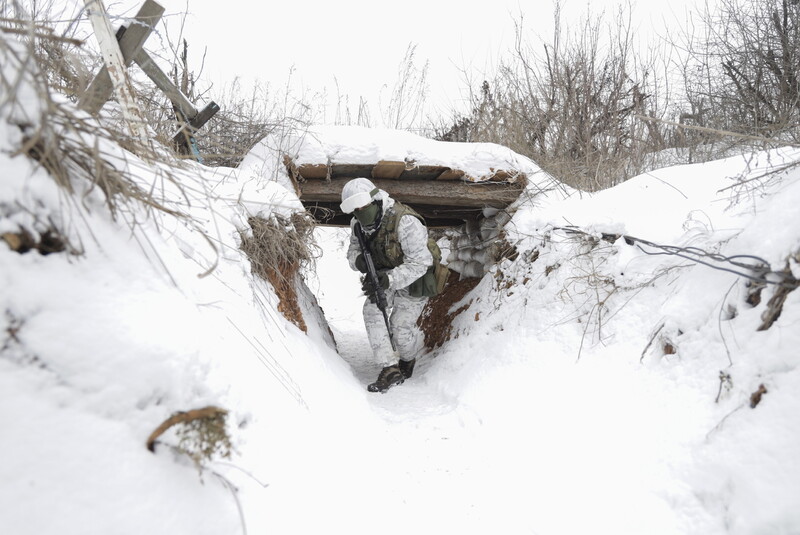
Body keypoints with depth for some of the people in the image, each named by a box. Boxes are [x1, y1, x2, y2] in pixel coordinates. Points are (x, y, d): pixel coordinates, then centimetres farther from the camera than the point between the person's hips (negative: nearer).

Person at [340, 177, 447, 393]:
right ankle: (390, 369, -14)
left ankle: (408, 359, 32)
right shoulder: (359, 224, -11)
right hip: (386, 275, 6)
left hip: (415, 280, -6)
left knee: (400, 325, -4)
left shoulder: (405, 222, -34)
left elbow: (420, 263, -33)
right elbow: (353, 250, 1)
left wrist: (389, 279, -44)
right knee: (372, 311, -17)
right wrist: (358, 260, -26)